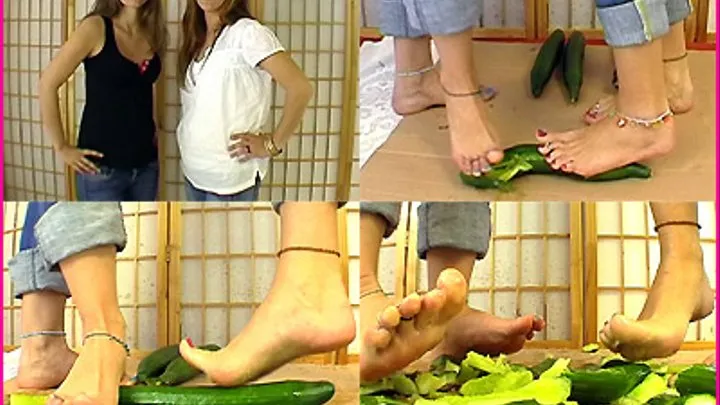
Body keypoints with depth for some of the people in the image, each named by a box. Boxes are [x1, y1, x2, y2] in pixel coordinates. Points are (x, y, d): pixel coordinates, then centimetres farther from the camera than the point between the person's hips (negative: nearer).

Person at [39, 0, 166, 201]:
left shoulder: (152, 33, 6)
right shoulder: (96, 28, -10)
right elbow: (48, 83, -11)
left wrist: (153, 131, 10)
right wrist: (61, 147, -8)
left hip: (145, 163, 5)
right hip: (102, 166, -5)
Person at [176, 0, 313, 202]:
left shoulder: (247, 33, -15)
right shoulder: (196, 37, 9)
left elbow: (301, 88, -23)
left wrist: (272, 144, -15)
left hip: (230, 176, -7)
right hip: (193, 170, 7)